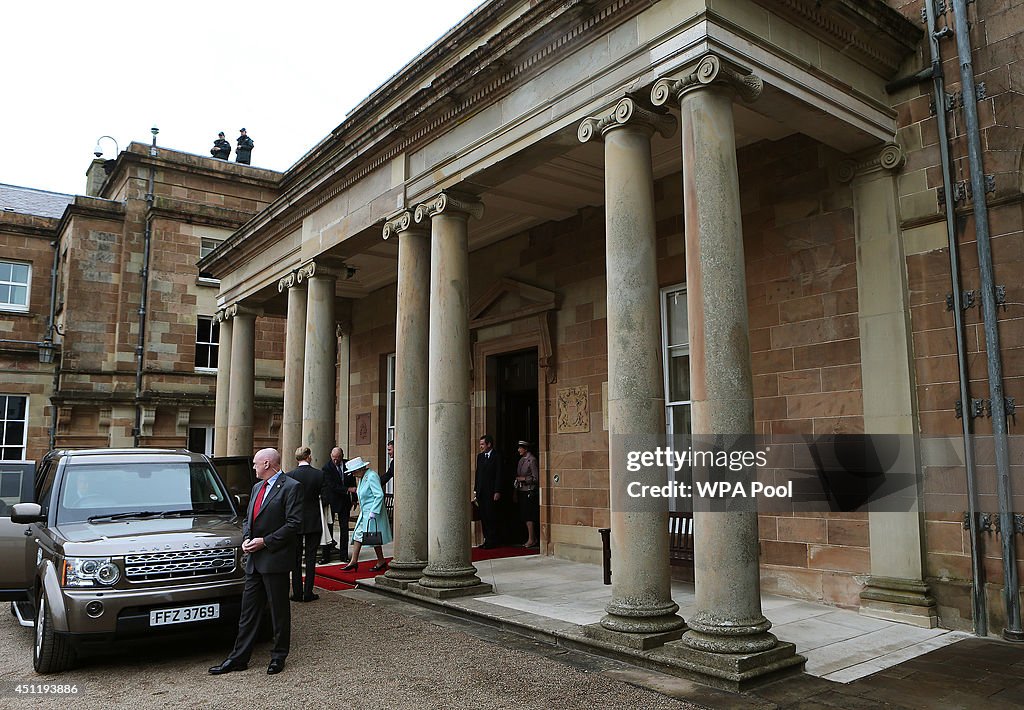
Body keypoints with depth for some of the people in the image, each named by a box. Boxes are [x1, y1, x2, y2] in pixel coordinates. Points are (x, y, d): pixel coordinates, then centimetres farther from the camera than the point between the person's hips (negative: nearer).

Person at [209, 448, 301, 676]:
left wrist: (265, 541, -17)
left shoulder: (291, 487, -11)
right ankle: (238, 658, 20)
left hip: (275, 559, -8)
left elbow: (294, 523, -17)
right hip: (254, 559, 8)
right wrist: (246, 539, 2)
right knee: (248, 611, 12)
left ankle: (278, 656, 18)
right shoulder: (257, 487, 16)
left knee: (279, 611, 5)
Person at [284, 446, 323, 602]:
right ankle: (308, 593, 8)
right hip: (314, 521, 0)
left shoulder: (289, 475, -9)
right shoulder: (319, 474, -8)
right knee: (311, 557, 7)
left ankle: (297, 592, 11)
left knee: (296, 558, 9)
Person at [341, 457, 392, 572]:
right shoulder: (362, 478, 11)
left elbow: (379, 495, -23)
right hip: (364, 513, 10)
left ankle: (381, 562, 9)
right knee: (358, 534, 7)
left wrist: (373, 512, -24)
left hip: (372, 512, -9)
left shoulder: (372, 476, -18)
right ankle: (354, 561, 11)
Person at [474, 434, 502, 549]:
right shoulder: (480, 456, 15)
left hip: (491, 492, -6)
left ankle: (492, 541, 3)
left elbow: (499, 475, -9)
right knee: (483, 517, 7)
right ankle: (486, 540, 14)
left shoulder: (497, 456, -5)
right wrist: (475, 490, 11)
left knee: (491, 517, -4)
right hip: (481, 492, 6)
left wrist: (497, 492, -14)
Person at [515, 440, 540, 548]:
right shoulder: (521, 460, 13)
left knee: (529, 516, -6)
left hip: (529, 491, -8)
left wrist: (523, 479, -13)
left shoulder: (532, 460, -12)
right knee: (524, 516, 10)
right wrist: (516, 492, 15)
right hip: (521, 491, 8)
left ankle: (531, 539, 3)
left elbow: (536, 478, -13)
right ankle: (534, 538, 19)